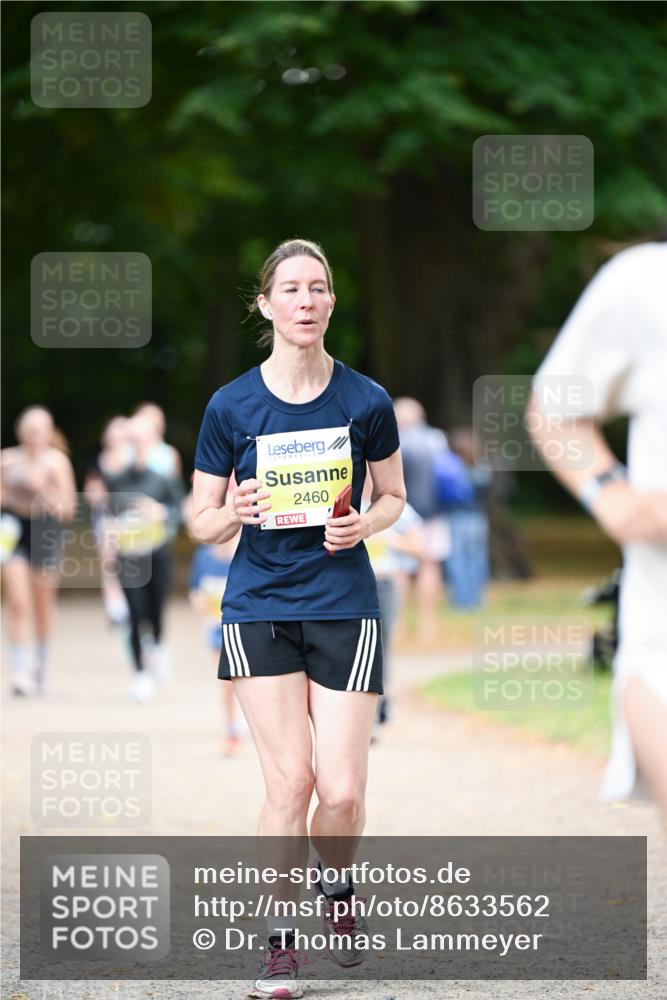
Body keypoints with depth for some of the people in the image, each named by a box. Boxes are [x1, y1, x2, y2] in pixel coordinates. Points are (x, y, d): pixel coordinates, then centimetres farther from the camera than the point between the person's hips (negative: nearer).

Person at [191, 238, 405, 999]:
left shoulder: (365, 402, -2)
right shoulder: (230, 407, -2)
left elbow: (393, 497, 12)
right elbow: (202, 523, 4)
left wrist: (364, 524, -10)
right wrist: (238, 513, -18)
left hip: (344, 604, 0)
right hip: (258, 607, 0)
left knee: (342, 788, -6)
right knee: (289, 779, -6)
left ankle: (338, 887, 27)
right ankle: (279, 938, 9)